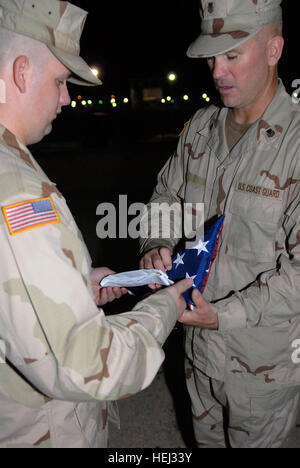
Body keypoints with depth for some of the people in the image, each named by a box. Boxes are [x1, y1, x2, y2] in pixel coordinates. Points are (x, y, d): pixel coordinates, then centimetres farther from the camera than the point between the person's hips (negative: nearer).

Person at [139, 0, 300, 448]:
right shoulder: (200, 126, -1)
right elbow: (166, 196, 11)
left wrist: (224, 314, -27)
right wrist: (156, 246, -9)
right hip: (200, 343, 6)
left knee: (254, 440, 21)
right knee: (206, 437, 29)